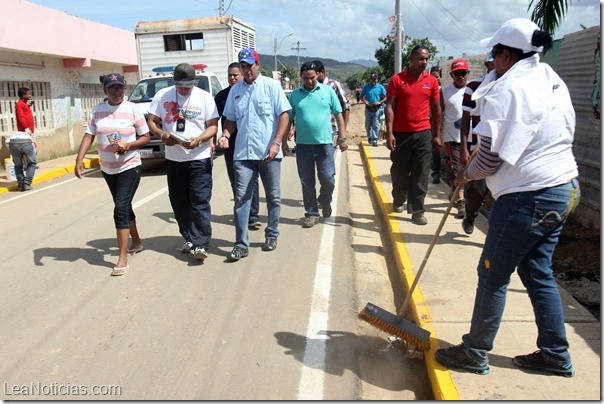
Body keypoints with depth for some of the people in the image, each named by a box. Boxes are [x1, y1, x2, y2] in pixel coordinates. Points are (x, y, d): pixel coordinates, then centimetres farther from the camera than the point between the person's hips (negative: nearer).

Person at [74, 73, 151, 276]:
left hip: (129, 167, -5)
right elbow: (89, 136, -2)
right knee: (124, 207, 18)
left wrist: (129, 145, -22)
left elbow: (146, 137, -5)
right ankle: (136, 242, 38)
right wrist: (79, 159, -15)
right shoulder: (97, 110, 2)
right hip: (107, 169, 5)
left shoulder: (133, 109, -8)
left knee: (120, 210, -13)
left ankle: (123, 258, -9)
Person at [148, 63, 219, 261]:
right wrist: (162, 134, -14)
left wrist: (199, 139, -21)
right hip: (173, 159, 4)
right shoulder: (162, 95, 5)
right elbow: (152, 122, 7)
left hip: (199, 158, -3)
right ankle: (189, 239, 24)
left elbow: (213, 126, -2)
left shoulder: (205, 97, -1)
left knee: (200, 203, -8)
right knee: (179, 202, 10)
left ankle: (201, 244, -6)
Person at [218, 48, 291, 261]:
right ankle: (241, 244, 2)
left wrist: (276, 142, -15)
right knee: (241, 198, -2)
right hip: (243, 153, 3)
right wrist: (226, 135, -5)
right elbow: (231, 119, 16)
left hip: (269, 153, -2)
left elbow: (283, 115, -5)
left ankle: (272, 235, 27)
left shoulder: (271, 86, 0)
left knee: (273, 197, 10)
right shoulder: (235, 90, 11)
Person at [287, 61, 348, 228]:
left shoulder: (328, 91, 2)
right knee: (307, 183, 6)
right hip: (303, 145, 1)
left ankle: (325, 201, 28)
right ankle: (312, 213, 19)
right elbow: (289, 119, 10)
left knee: (328, 179, -3)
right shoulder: (295, 94, 5)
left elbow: (338, 115, 4)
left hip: (324, 143, -1)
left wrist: (342, 138, 0)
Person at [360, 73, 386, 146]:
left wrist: (380, 102, -15)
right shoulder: (366, 87, 2)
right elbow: (361, 96, 7)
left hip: (377, 109, -2)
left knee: (375, 125, -5)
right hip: (368, 108, 2)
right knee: (368, 125, 11)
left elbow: (385, 97, 1)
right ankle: (369, 137, 34)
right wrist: (364, 101, -12)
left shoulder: (380, 87, -2)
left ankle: (374, 140, 0)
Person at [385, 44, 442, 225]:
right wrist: (389, 133, -12)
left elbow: (436, 110, 9)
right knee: (399, 171, 11)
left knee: (420, 174, 0)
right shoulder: (397, 79, -2)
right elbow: (390, 107, -5)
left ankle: (417, 210, 6)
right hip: (400, 133, -1)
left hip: (423, 133, 1)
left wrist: (437, 135, 7)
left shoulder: (431, 81, 5)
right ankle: (398, 201, 33)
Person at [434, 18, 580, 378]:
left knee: (493, 274, 3)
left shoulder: (509, 90, -17)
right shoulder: (553, 82, 12)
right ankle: (556, 355, 27)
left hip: (528, 197, -10)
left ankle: (475, 352, 17)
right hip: (564, 189, 10)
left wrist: (467, 175, 3)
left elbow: (492, 157, -19)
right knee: (538, 272, 18)